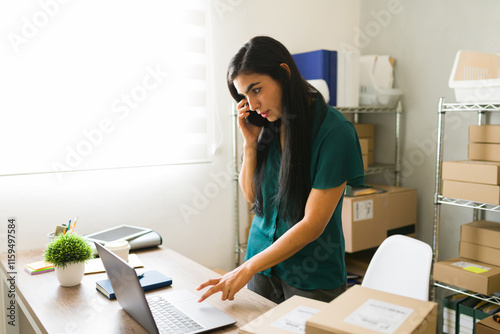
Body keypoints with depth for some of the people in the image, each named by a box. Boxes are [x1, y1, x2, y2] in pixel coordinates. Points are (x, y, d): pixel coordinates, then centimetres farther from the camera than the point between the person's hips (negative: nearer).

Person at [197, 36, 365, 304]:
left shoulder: (335, 131, -19)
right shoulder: (267, 125, -1)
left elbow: (313, 224, -20)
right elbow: (251, 195, 6)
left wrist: (247, 270, -21)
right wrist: (250, 142, -8)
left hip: (311, 275, -5)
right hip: (263, 257, 5)